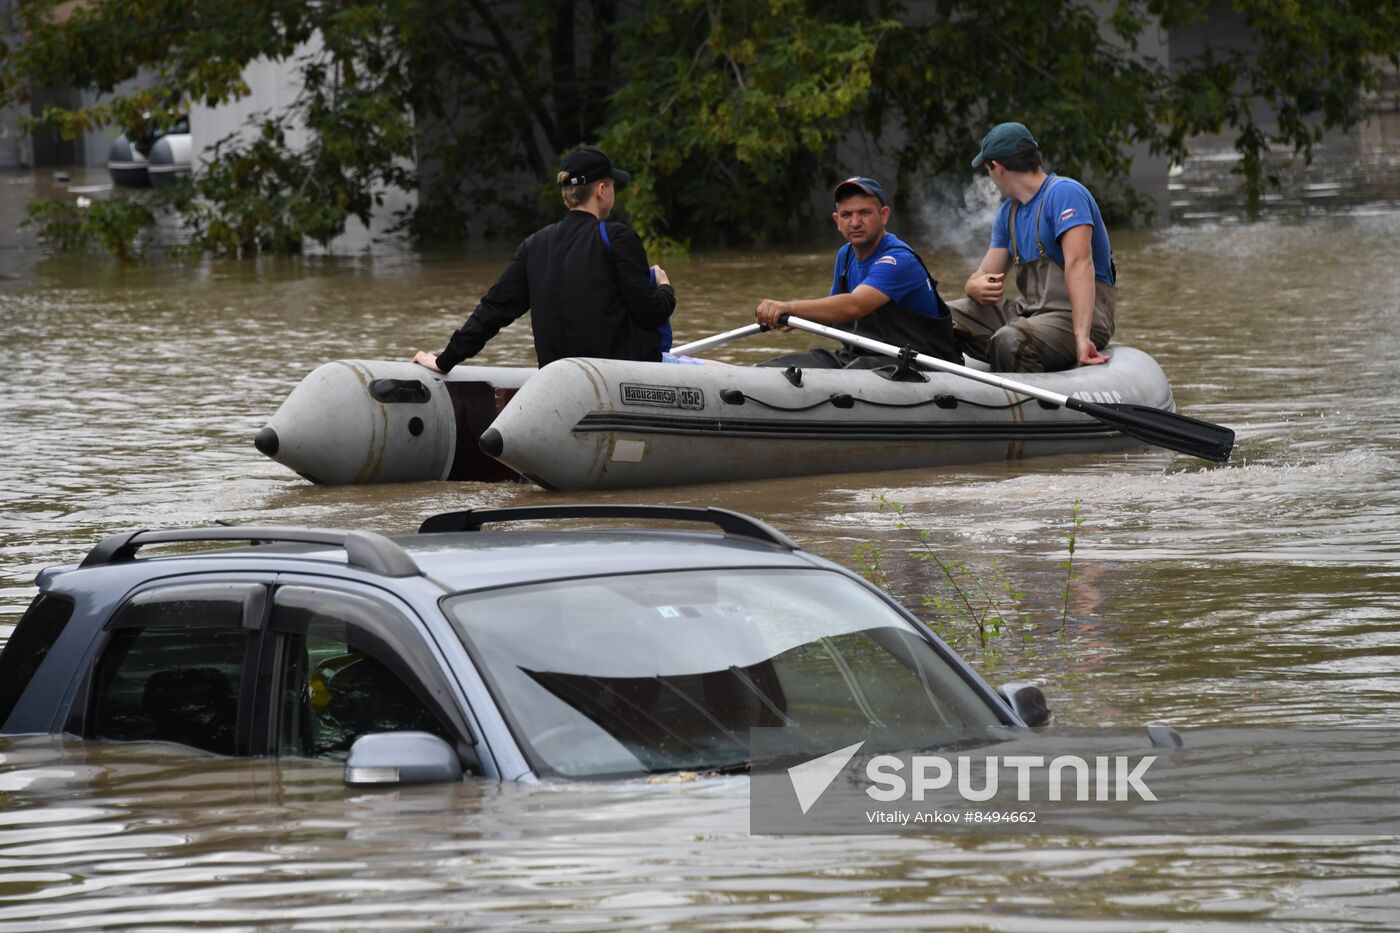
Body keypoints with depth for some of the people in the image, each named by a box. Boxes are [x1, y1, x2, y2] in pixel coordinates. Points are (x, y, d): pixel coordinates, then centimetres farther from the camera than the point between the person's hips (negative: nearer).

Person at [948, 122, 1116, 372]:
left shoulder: (1064, 193, -13)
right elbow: (984, 276, 13)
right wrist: (977, 287, -14)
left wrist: (1081, 336, -35)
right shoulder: (1007, 213, 17)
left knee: (1009, 341, -37)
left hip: (1076, 316, -9)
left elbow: (1079, 263, -25)